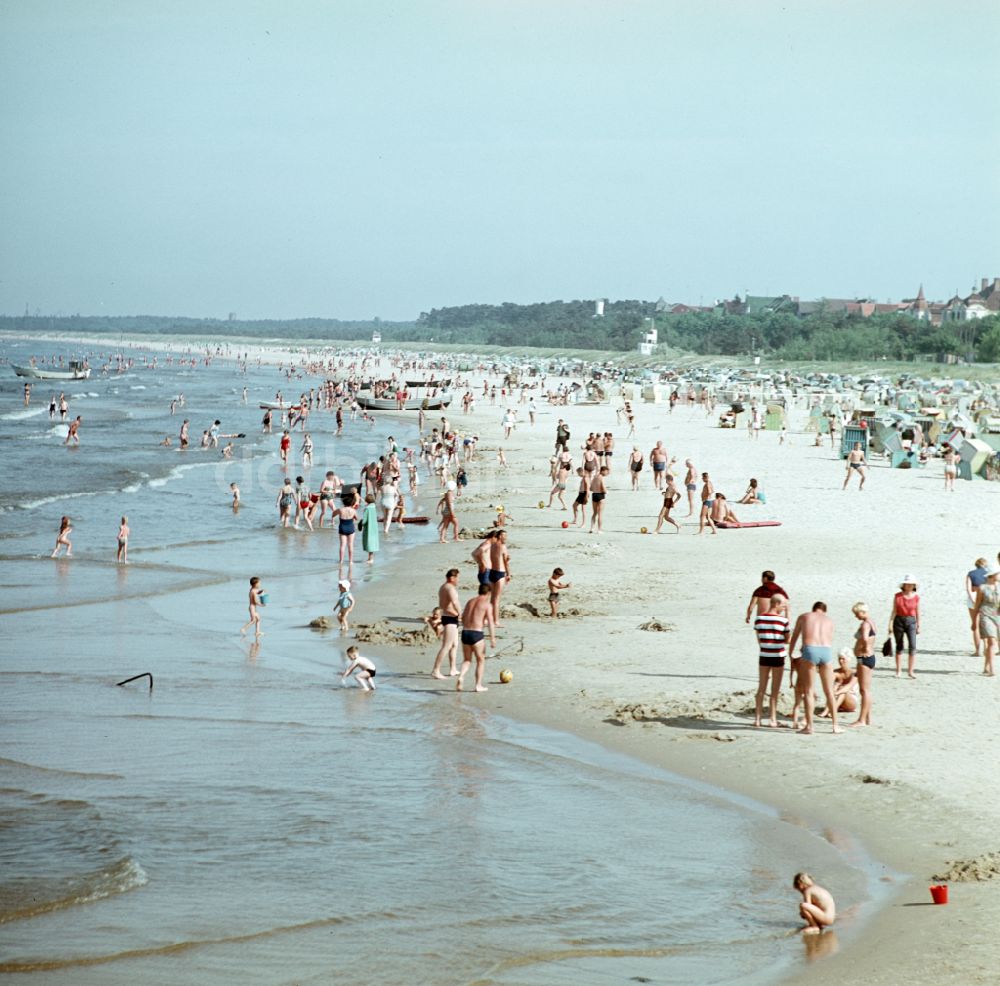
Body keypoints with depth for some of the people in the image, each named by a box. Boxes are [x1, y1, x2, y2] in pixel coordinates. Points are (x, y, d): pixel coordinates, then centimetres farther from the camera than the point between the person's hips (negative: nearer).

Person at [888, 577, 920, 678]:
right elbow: (894, 611, 1)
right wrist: (890, 624, -3)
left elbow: (918, 612, 6)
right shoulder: (897, 596, -1)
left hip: (911, 622, 0)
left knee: (912, 646, -12)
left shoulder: (916, 598, 0)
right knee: (899, 646, 8)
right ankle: (898, 671, 16)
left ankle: (910, 671, -7)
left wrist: (918, 626, 7)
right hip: (899, 621, 0)